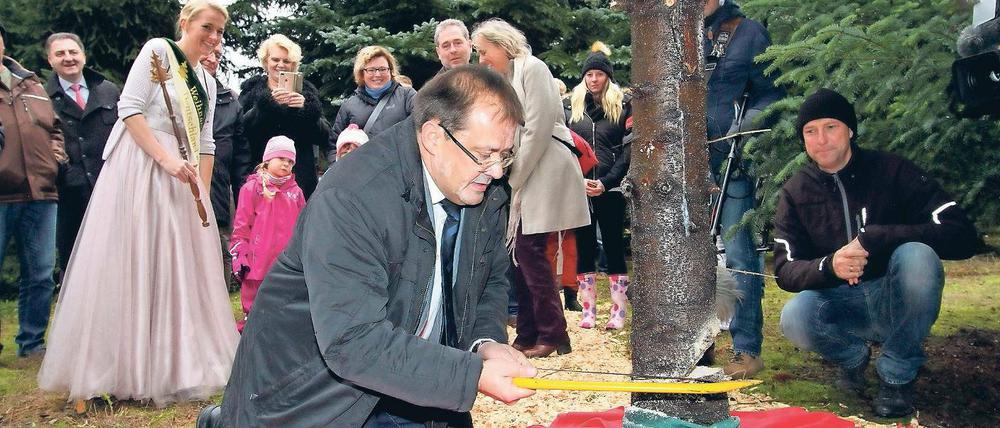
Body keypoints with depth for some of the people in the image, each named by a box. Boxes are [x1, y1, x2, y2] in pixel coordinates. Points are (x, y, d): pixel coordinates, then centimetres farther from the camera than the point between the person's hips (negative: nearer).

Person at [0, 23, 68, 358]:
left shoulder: (32, 85, 19)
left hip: (40, 194, 5)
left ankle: (32, 341, 19)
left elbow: (53, 126, 29)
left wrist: (58, 150, 10)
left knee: (41, 274, 8)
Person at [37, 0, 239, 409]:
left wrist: (203, 196, 7)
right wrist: (166, 159, -18)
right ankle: (102, 370, 3)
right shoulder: (158, 50, -2)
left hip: (181, 176, 7)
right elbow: (130, 109, -12)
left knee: (177, 267, 7)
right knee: (129, 265, -6)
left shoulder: (207, 81, 17)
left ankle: (171, 366, 16)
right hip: (139, 167, -7)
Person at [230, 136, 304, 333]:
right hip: (257, 262, -4)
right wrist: (240, 257, -8)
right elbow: (241, 226, -4)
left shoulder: (296, 192, 9)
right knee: (254, 305, 6)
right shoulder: (253, 188, -4)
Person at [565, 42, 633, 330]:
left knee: (614, 248, 1)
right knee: (584, 249, 6)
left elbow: (629, 149, -3)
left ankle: (618, 312, 7)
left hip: (611, 189, -2)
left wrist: (606, 183, -13)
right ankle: (588, 311, 12)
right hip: (578, 189, 2)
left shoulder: (622, 105, 4)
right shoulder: (571, 105, 11)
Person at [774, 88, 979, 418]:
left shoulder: (891, 171, -7)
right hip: (841, 307, 2)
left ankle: (897, 375, -11)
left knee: (916, 255, -33)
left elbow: (963, 237, -17)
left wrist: (872, 238, -27)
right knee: (794, 317, -31)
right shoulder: (795, 193, 0)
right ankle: (852, 356, 6)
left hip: (897, 303, -1)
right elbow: (785, 270, -9)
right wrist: (828, 266, -31)